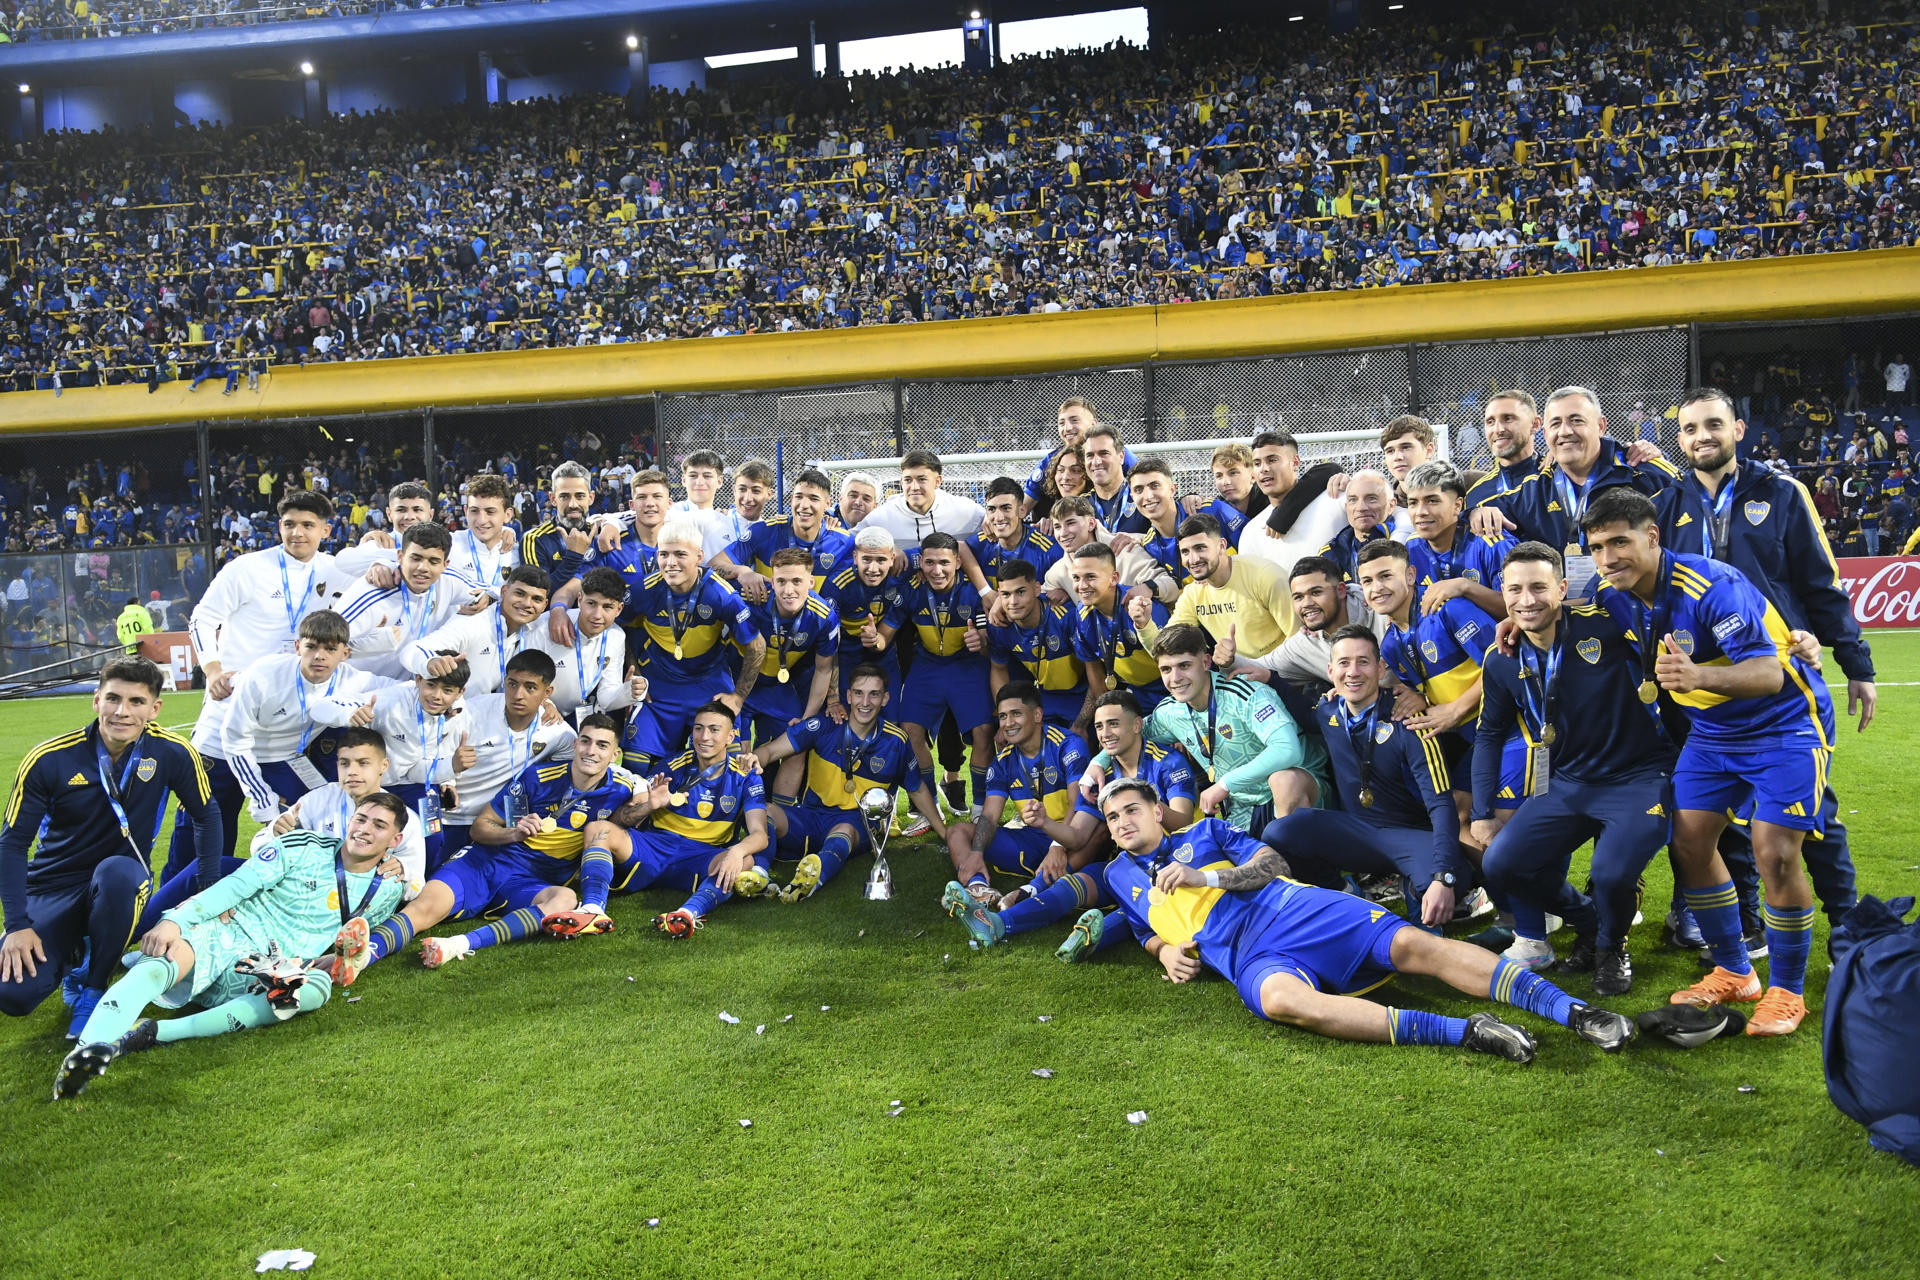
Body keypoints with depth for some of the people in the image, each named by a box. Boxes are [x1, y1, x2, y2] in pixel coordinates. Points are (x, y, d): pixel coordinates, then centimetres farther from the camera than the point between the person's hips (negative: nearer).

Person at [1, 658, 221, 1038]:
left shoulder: (172, 753, -13)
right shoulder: (49, 761, -15)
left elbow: (206, 816, 2)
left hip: (122, 880, 0)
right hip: (52, 888, 0)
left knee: (116, 873, -38)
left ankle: (92, 988, -12)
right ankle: (70, 957, 16)